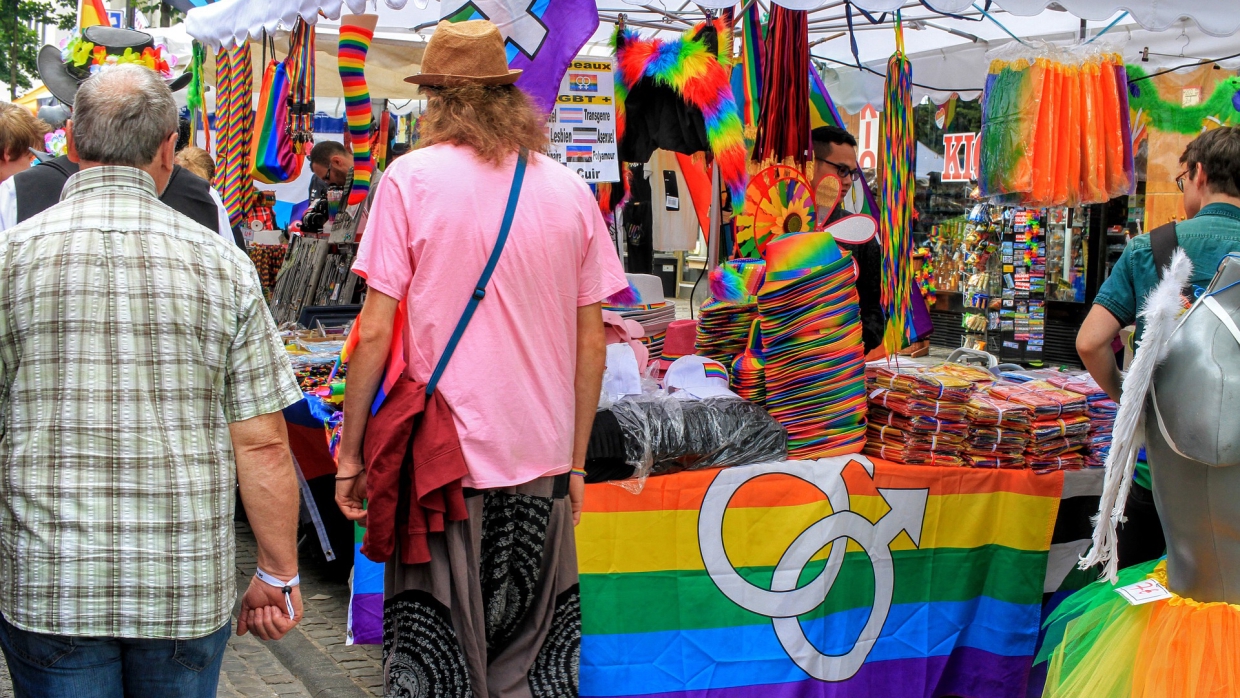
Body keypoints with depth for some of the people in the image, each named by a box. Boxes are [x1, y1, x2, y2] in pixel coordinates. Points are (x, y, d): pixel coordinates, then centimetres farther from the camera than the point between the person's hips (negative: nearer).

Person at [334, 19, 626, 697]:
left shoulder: (412, 177, -5)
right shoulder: (569, 188, 5)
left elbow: (376, 330, -8)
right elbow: (592, 344, 7)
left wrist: (349, 454, 1)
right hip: (542, 458, 4)